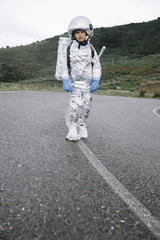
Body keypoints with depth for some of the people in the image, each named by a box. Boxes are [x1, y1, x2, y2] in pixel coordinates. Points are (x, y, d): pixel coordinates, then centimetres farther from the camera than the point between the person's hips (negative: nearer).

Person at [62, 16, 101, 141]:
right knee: (75, 105, -13)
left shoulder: (91, 49, 1)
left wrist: (96, 81, -7)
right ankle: (73, 129, -1)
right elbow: (64, 66, -2)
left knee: (86, 105, 5)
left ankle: (82, 125, 22)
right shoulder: (70, 48, -5)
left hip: (88, 82, 3)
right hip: (74, 81, -2)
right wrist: (65, 81, -11)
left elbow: (97, 66, 4)